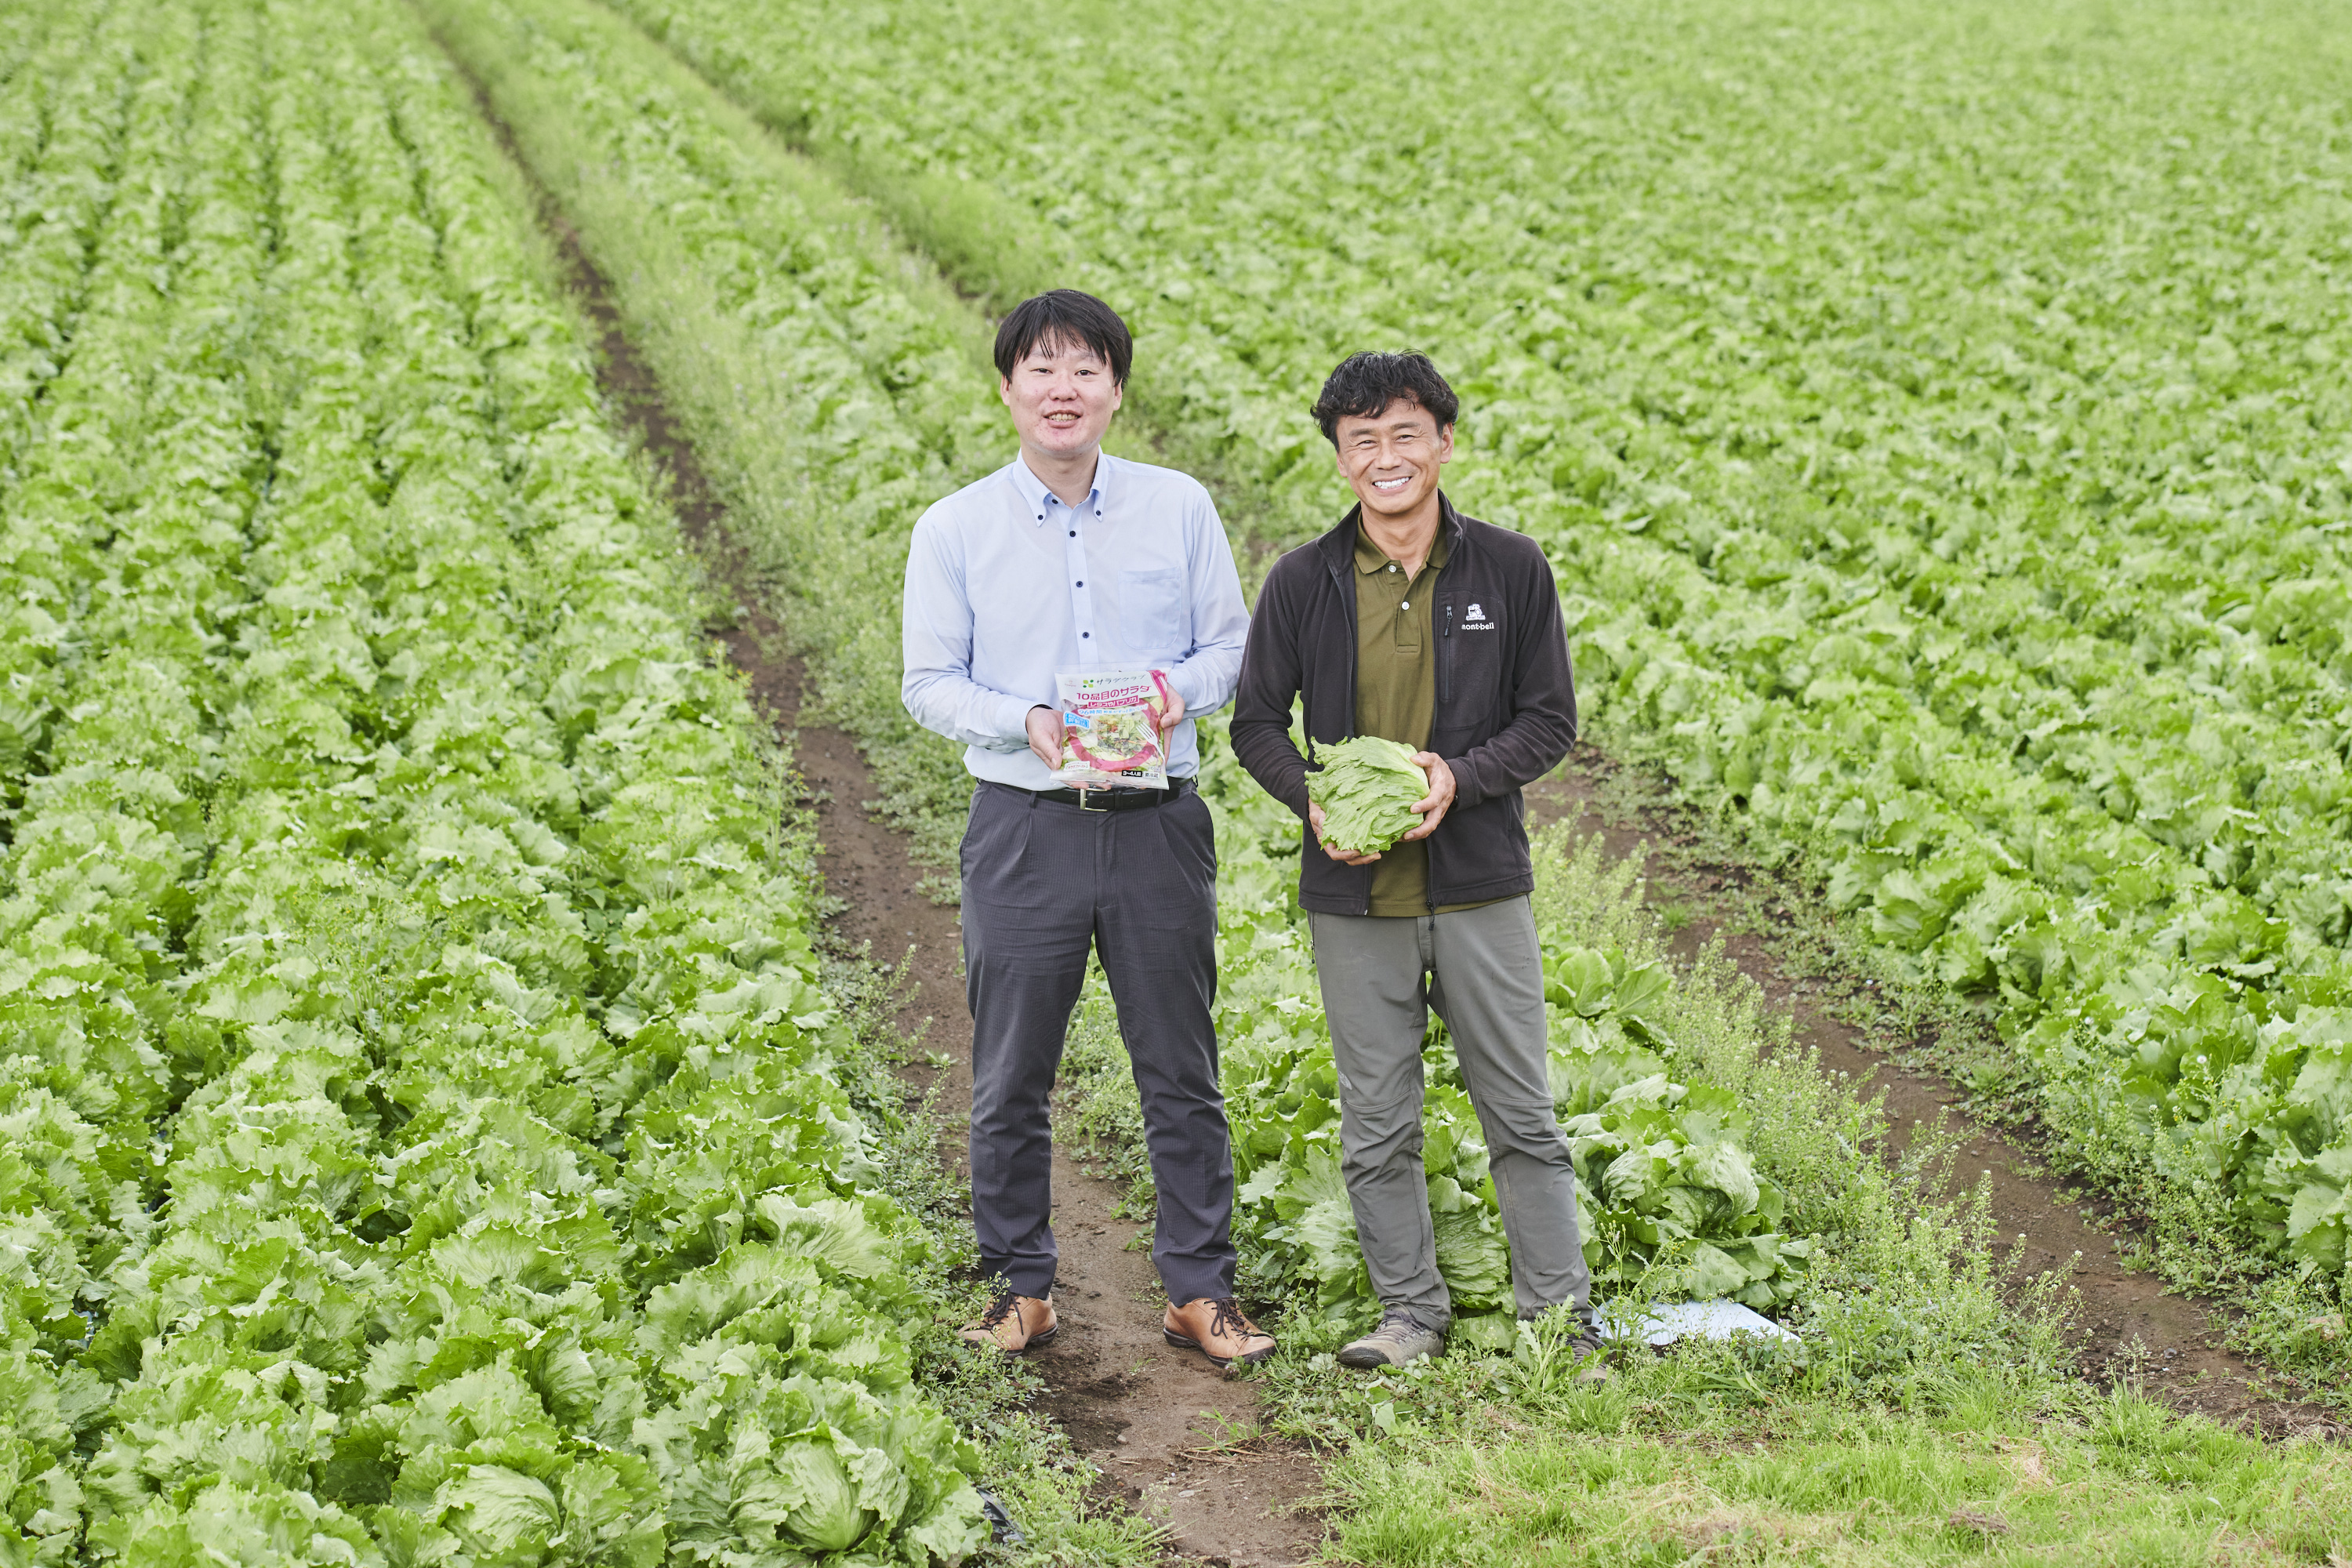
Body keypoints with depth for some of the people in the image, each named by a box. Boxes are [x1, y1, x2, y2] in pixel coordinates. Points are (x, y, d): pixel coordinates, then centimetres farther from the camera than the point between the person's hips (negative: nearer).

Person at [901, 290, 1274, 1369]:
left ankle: (1199, 1291, 16)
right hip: (1023, 827, -1)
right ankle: (1023, 1290, 20)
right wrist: (1026, 723, -15)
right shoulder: (954, 530, 1)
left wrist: (1180, 693, -12)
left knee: (1182, 1071, 6)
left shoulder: (1180, 508, 4)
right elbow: (930, 684, 2)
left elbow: (1232, 641, 9)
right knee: (1010, 1078, 6)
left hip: (1158, 824, 1)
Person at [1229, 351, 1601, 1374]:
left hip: (1480, 885, -1)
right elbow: (1256, 724, 7)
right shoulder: (1303, 582, 1)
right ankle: (1412, 1315, 20)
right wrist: (1311, 799, -12)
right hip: (1355, 900, 1)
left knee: (1521, 1114, 4)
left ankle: (1561, 1318, 14)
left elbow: (1551, 720, 3)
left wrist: (1461, 776, -15)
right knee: (1376, 1126, 7)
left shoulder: (1510, 569, 0)